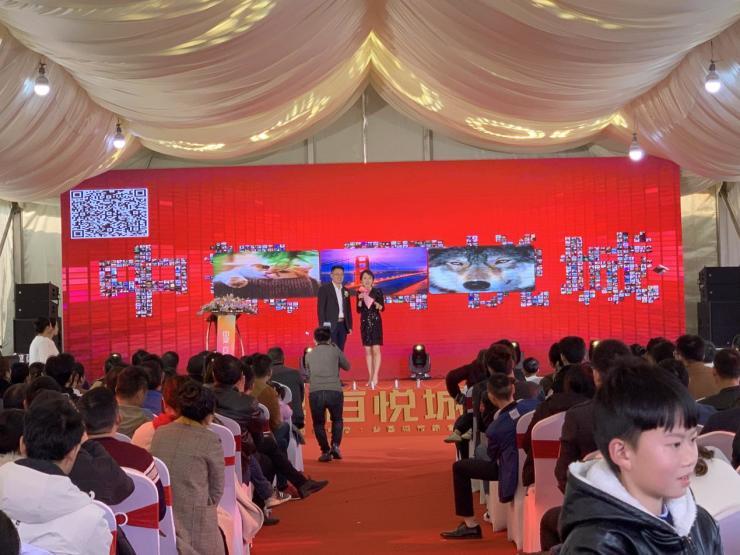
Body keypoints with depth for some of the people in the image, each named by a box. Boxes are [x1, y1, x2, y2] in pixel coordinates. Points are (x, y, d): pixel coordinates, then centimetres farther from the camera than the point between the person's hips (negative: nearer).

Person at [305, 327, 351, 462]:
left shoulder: (309, 355, 16)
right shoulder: (335, 350, 11)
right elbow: (347, 366, 22)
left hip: (315, 393, 0)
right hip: (334, 391, 0)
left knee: (318, 423, 18)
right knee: (337, 420, 23)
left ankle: (325, 451, 12)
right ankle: (335, 445, 7)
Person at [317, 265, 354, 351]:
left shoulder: (345, 290, 15)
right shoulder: (324, 288, -3)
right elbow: (320, 308, -7)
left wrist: (350, 326, 11)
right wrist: (322, 325, -14)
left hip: (343, 325, 6)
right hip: (330, 325, -5)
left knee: (340, 351, 6)